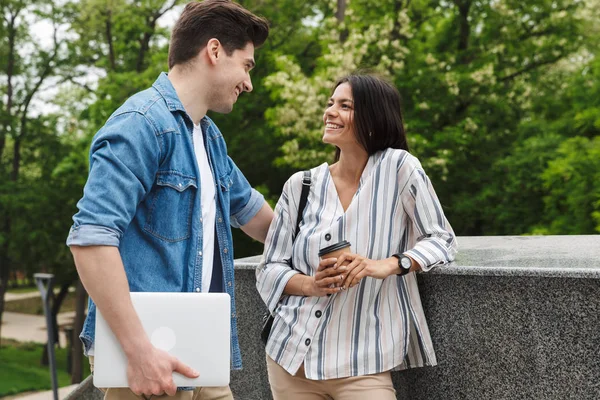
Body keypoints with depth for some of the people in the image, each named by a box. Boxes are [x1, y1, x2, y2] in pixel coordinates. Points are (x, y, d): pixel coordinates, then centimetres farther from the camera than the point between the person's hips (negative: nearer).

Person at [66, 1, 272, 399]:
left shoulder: (210, 137, 15)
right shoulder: (142, 123, -14)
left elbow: (249, 210, 31)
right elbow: (90, 237, -22)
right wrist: (139, 350, -24)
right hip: (151, 353, -9)